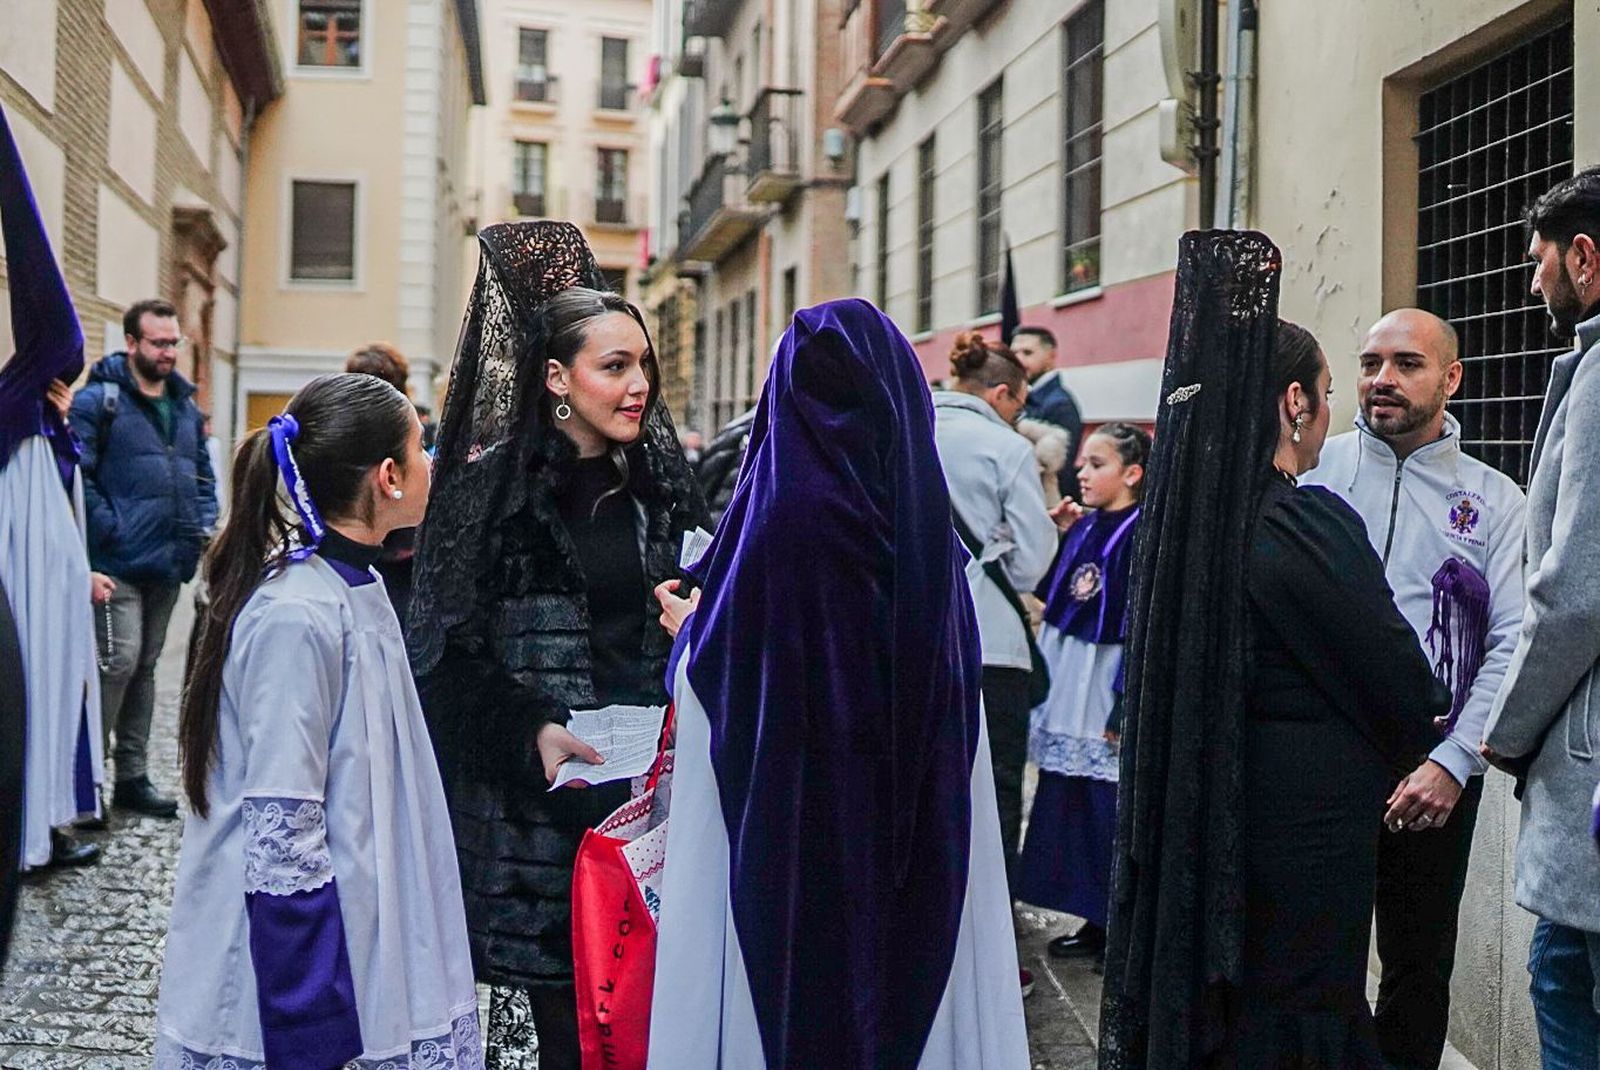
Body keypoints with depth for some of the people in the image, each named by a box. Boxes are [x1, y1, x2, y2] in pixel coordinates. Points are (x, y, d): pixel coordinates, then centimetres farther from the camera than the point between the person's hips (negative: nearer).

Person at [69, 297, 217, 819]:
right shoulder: (99, 400, -6)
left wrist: (205, 525, 9)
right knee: (119, 659, -14)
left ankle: (132, 776, 19)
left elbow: (203, 475, 24)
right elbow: (78, 475, -12)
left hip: (168, 562, 7)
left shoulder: (186, 406, 16)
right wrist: (109, 531, -17)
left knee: (144, 666, 12)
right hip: (120, 562, -7)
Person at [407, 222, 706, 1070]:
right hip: (536, 798, -3)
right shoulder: (487, 489, -3)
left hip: (648, 785, 4)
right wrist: (532, 733, -19)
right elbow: (449, 649, -6)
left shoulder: (661, 485, 10)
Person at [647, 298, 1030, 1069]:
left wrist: (689, 625, 12)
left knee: (791, 973, 7)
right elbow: (960, 667, 5)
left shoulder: (777, 504, -14)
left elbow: (715, 664, -8)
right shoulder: (923, 508, -3)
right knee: (897, 948, 15)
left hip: (789, 811, -4)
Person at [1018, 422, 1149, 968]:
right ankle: (1096, 922, 23)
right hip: (1067, 692, 8)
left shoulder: (1142, 534, -12)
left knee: (1112, 813, -3)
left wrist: (1127, 707, -20)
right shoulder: (1083, 528, 11)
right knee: (1066, 807, 12)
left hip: (1110, 696, -8)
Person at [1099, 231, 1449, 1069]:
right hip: (1303, 834, -7)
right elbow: (1402, 687, -13)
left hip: (1187, 828, 8)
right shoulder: (1307, 525, -21)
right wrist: (1417, 749, 10)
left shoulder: (1179, 512, 2)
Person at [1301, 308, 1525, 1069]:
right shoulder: (1313, 470, 2)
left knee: (1419, 964, 12)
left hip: (1435, 767, 1)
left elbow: (1511, 644, -2)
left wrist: (1453, 764, -12)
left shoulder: (1493, 500, 4)